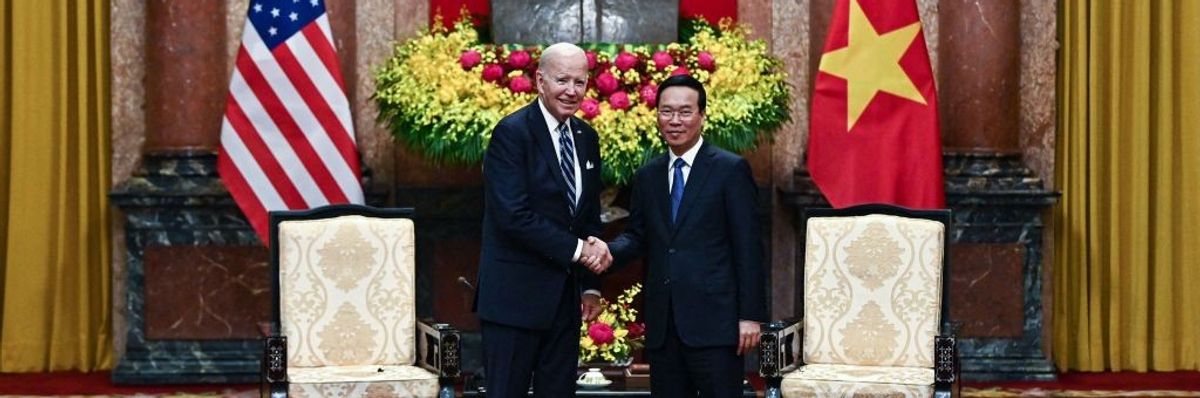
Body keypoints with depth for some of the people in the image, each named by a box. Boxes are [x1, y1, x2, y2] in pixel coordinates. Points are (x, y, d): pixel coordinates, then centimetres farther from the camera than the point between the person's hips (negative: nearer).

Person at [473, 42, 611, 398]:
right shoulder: (511, 133, -11)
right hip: (516, 295, -7)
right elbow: (514, 216, -20)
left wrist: (591, 285, 12)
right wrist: (576, 249, -17)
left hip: (565, 295, 7)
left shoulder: (587, 138, 12)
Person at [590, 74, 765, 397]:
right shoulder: (647, 176, 16)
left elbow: (747, 247, -4)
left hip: (714, 320, -5)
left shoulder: (730, 170, -1)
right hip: (663, 324, 5)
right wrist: (609, 251, -6)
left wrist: (750, 315, -10)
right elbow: (637, 237, 17)